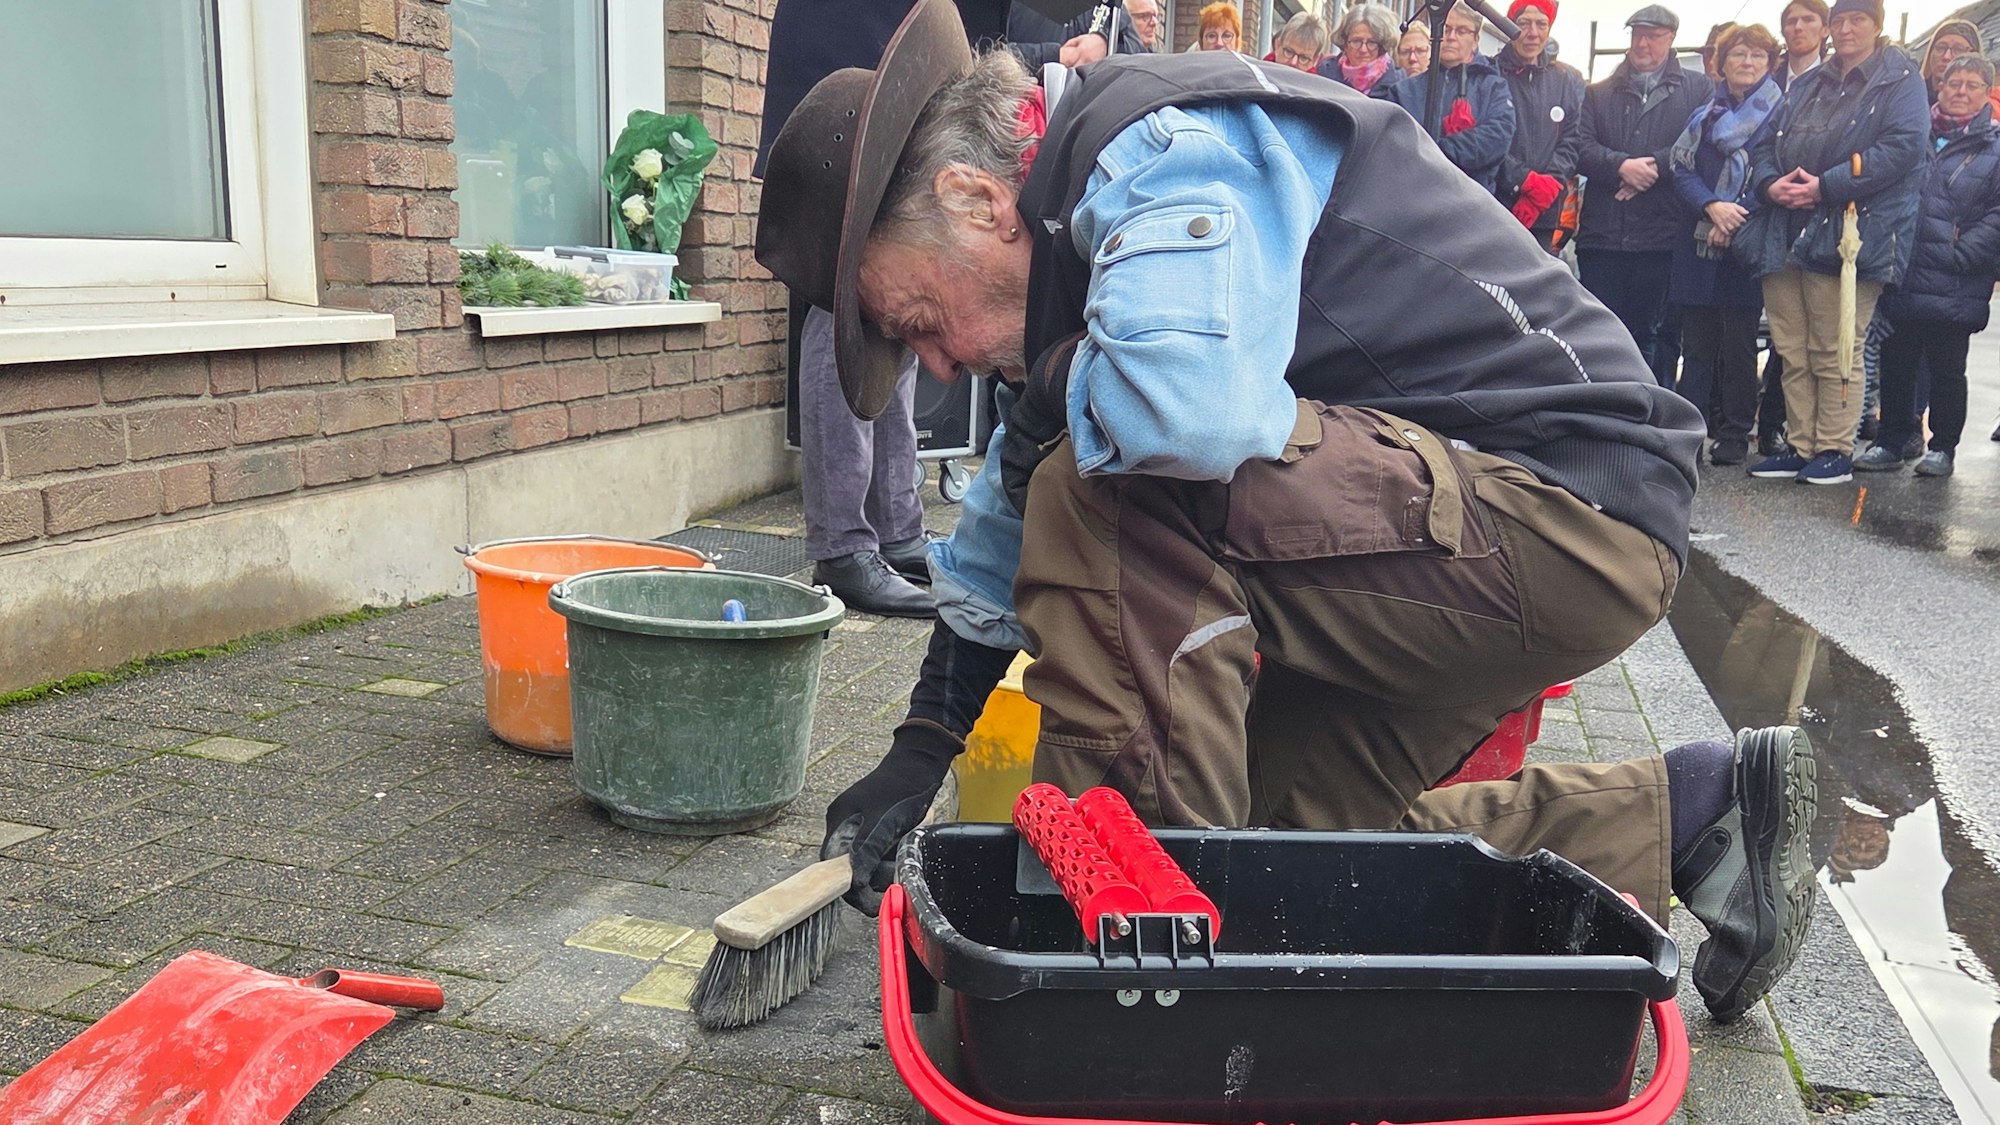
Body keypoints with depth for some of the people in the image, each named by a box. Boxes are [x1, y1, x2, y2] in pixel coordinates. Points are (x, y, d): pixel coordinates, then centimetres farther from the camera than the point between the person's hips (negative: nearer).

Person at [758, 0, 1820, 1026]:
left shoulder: (1164, 149, -16)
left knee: (1104, 493, -23)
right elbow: (1011, 515, 20)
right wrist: (917, 754, 18)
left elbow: (1190, 406, -38)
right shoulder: (1082, 222, 14)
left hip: (1567, 512, -10)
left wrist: (1060, 382, -13)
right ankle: (1694, 810, 16)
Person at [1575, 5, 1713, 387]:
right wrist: (1622, 165, -14)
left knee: (1650, 335, 3)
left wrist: (1652, 166, -13)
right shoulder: (1599, 94, 17)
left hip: (1661, 237, -1)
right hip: (1602, 234, 1)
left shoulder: (1696, 90, 12)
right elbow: (1582, 147, 3)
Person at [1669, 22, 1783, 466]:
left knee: (1738, 342, -1)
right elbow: (1682, 170, 5)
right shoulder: (1704, 116, 15)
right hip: (1699, 242, 3)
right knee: (1698, 339, 3)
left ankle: (1735, 435, 5)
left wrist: (1737, 217, -15)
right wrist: (1712, 207, -12)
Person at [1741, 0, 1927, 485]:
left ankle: (1835, 451, 3)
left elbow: (1903, 146, -10)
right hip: (1785, 235, 6)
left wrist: (1826, 187, -16)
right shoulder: (1806, 84, 22)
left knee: (1835, 352, -5)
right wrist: (1770, 183, -4)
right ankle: (1800, 448, 13)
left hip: (1848, 236, -6)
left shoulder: (1899, 79, 4)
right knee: (1792, 351, 6)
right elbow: (1765, 143, 19)